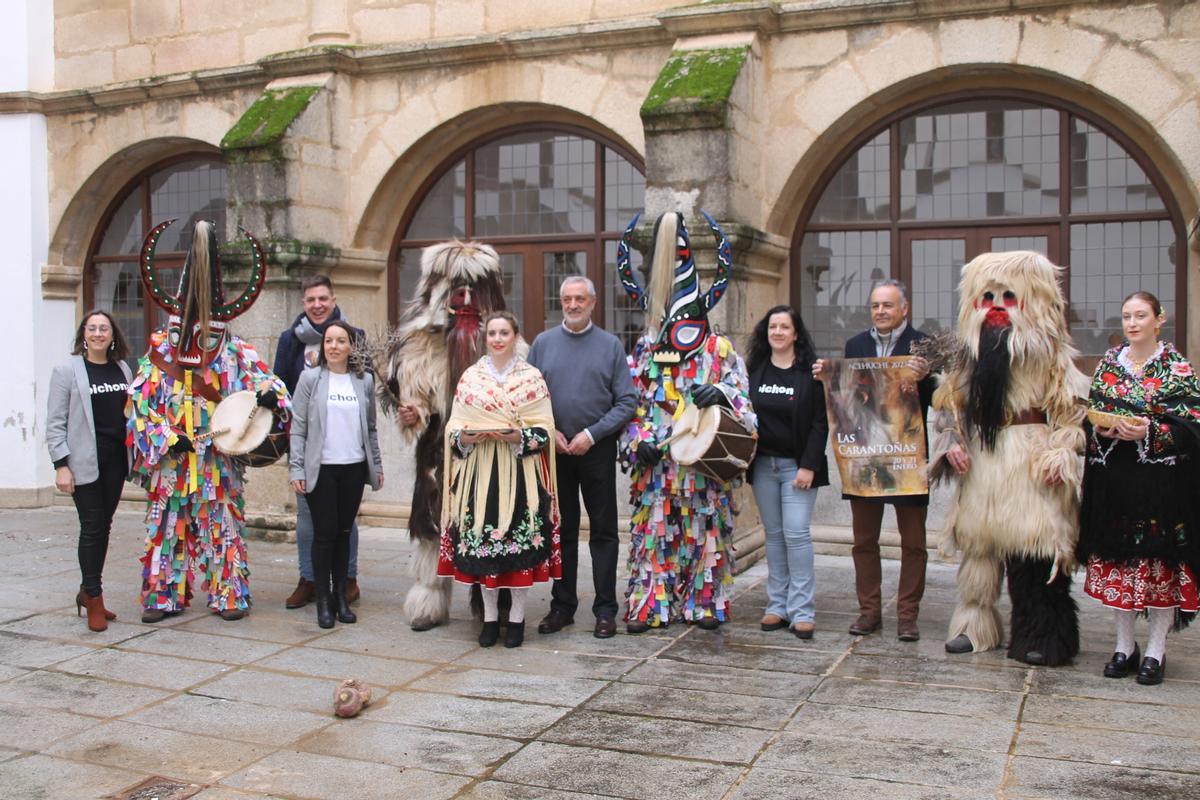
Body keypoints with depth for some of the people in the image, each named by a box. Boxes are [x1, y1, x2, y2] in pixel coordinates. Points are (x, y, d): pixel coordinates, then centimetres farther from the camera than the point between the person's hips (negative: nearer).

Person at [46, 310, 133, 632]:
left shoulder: (122, 369, 11)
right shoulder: (67, 370, -3)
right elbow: (55, 423, -5)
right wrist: (61, 465, -12)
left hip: (115, 459, 5)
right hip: (85, 461, -5)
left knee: (103, 526, 10)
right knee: (92, 528, -3)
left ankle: (88, 591, 24)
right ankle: (94, 599, 6)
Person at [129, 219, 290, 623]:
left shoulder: (235, 354, 2)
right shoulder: (160, 353, 3)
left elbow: (265, 378, -5)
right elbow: (139, 405, -1)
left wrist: (269, 394, -30)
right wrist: (168, 439, -12)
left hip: (218, 460, -1)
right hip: (171, 459, 1)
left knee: (223, 525, 3)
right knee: (167, 524, 5)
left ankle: (230, 595, 12)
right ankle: (163, 595, 15)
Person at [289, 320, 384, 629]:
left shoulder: (364, 380, 7)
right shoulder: (310, 378, -1)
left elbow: (371, 427, 13)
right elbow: (297, 427, -3)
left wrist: (377, 464, 10)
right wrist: (296, 468, -8)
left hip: (354, 468, 3)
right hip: (320, 468, -3)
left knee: (344, 532, 8)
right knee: (325, 533, -1)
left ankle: (341, 596, 17)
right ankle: (323, 600, 10)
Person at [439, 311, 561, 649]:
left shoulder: (531, 377, 3)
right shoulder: (470, 377, 9)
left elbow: (544, 430, 0)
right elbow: (453, 427, 10)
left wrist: (517, 436, -17)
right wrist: (467, 436, -11)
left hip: (519, 472, -2)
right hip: (479, 471, 2)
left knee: (521, 543, -2)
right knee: (481, 540, 3)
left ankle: (516, 617, 10)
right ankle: (490, 616, 17)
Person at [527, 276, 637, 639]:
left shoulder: (611, 345, 2)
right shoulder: (543, 343, 7)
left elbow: (627, 402, -2)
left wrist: (591, 434, -11)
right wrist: (549, 431, -7)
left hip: (597, 449, -2)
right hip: (555, 449, 2)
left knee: (603, 531, 3)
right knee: (561, 530, 10)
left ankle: (605, 610, 10)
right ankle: (562, 605, 19)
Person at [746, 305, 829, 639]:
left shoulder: (812, 371, -3)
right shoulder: (755, 369, 8)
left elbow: (821, 422, -6)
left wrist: (810, 465, -13)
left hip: (797, 465, -4)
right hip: (763, 464, 4)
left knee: (796, 533, -9)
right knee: (773, 534, 8)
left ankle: (802, 611, -4)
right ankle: (778, 606, 14)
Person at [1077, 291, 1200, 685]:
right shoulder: (1108, 364, 9)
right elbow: (1089, 417, 12)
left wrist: (1149, 432, -19)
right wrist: (1102, 431, -9)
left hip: (1162, 479, -3)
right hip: (1113, 479, 3)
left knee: (1161, 562, 0)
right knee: (1117, 559, 7)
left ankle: (1156, 651, 12)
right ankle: (1124, 645, 20)